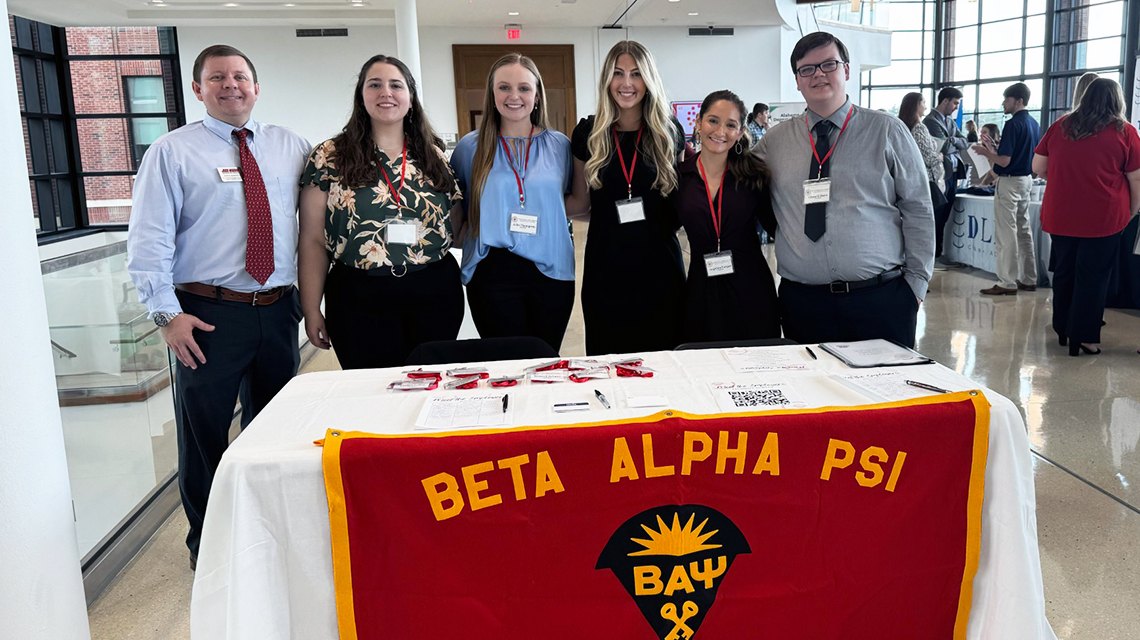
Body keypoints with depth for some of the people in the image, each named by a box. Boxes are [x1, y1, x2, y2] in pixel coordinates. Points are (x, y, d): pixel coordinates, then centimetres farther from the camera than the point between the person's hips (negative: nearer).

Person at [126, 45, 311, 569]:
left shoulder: (289, 147, 10)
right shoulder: (172, 151, 0)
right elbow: (148, 240, -5)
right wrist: (167, 313, -13)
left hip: (278, 310, 3)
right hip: (207, 314, -3)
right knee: (204, 433, 6)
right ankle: (206, 543, 24)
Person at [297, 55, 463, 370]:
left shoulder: (434, 156, 9)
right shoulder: (329, 158, 0)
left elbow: (454, 228, 15)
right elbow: (313, 240, -1)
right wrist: (311, 310, -4)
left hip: (435, 297, 3)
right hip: (359, 302, -2)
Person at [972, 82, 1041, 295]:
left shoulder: (1013, 124, -17)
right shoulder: (1034, 124, 10)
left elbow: (1004, 160, -21)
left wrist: (986, 152, -4)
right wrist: (993, 152, 20)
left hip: (1010, 181, -9)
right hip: (1027, 180, 9)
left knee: (1006, 235, -5)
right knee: (1024, 231, 14)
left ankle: (1007, 283, -3)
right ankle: (1028, 279, 19)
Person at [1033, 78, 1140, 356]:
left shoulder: (1060, 126, 3)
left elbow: (1038, 168, 6)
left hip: (1060, 215, 3)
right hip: (1103, 217, -3)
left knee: (1064, 272, 15)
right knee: (1093, 276, 4)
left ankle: (1063, 330, 27)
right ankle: (1083, 336, 8)